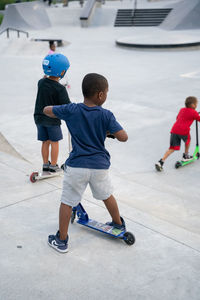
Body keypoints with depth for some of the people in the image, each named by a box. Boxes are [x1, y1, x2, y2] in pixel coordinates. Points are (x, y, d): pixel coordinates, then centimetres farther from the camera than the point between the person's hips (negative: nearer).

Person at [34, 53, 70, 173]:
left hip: (39, 117, 5)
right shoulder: (60, 89, -19)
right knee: (54, 142, 9)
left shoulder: (41, 82, -3)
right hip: (53, 119, -5)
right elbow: (67, 106, -17)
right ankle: (53, 166, 15)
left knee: (45, 142, 15)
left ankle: (45, 164, 24)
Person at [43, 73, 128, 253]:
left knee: (67, 202, 12)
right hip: (99, 165, 1)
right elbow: (123, 137, -12)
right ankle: (119, 224, 46)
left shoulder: (71, 110, -5)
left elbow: (46, 110, 8)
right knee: (107, 195, 25)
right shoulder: (106, 115, -8)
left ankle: (61, 241, 20)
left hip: (76, 166, -1)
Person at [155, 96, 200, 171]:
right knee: (188, 140, 28)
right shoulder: (193, 112, 7)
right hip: (184, 130, -5)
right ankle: (185, 156, 41)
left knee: (172, 148, 6)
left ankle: (161, 162, -7)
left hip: (174, 129, 5)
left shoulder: (182, 110, 25)